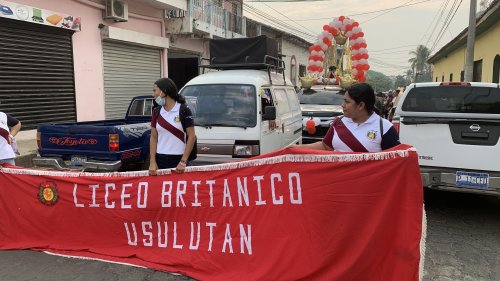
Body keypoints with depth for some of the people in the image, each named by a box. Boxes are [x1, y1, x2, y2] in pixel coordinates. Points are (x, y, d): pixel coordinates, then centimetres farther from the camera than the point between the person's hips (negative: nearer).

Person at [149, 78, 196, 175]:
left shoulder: (184, 110, -5)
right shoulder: (156, 111, 8)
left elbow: (191, 137, -7)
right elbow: (153, 137, 9)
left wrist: (183, 161, -11)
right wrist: (152, 161, 0)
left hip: (178, 160, -4)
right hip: (160, 160, 4)